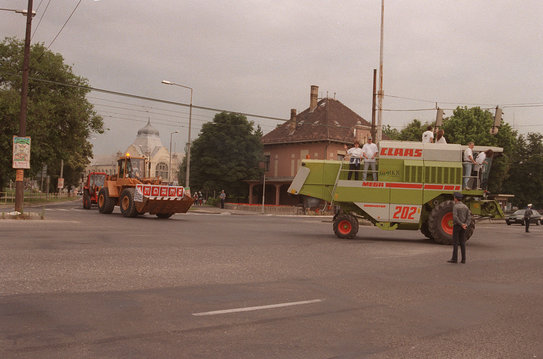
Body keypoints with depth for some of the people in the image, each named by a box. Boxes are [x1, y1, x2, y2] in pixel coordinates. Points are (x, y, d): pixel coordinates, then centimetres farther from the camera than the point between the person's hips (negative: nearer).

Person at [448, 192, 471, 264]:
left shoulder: (455, 206, -12)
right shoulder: (465, 207, 9)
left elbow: (455, 217, -24)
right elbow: (469, 218, 0)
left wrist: (461, 224, -17)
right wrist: (466, 225, -12)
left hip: (456, 226, -6)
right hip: (463, 227, 6)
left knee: (455, 242, -2)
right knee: (462, 243, 7)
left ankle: (454, 259, -2)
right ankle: (463, 259, 4)